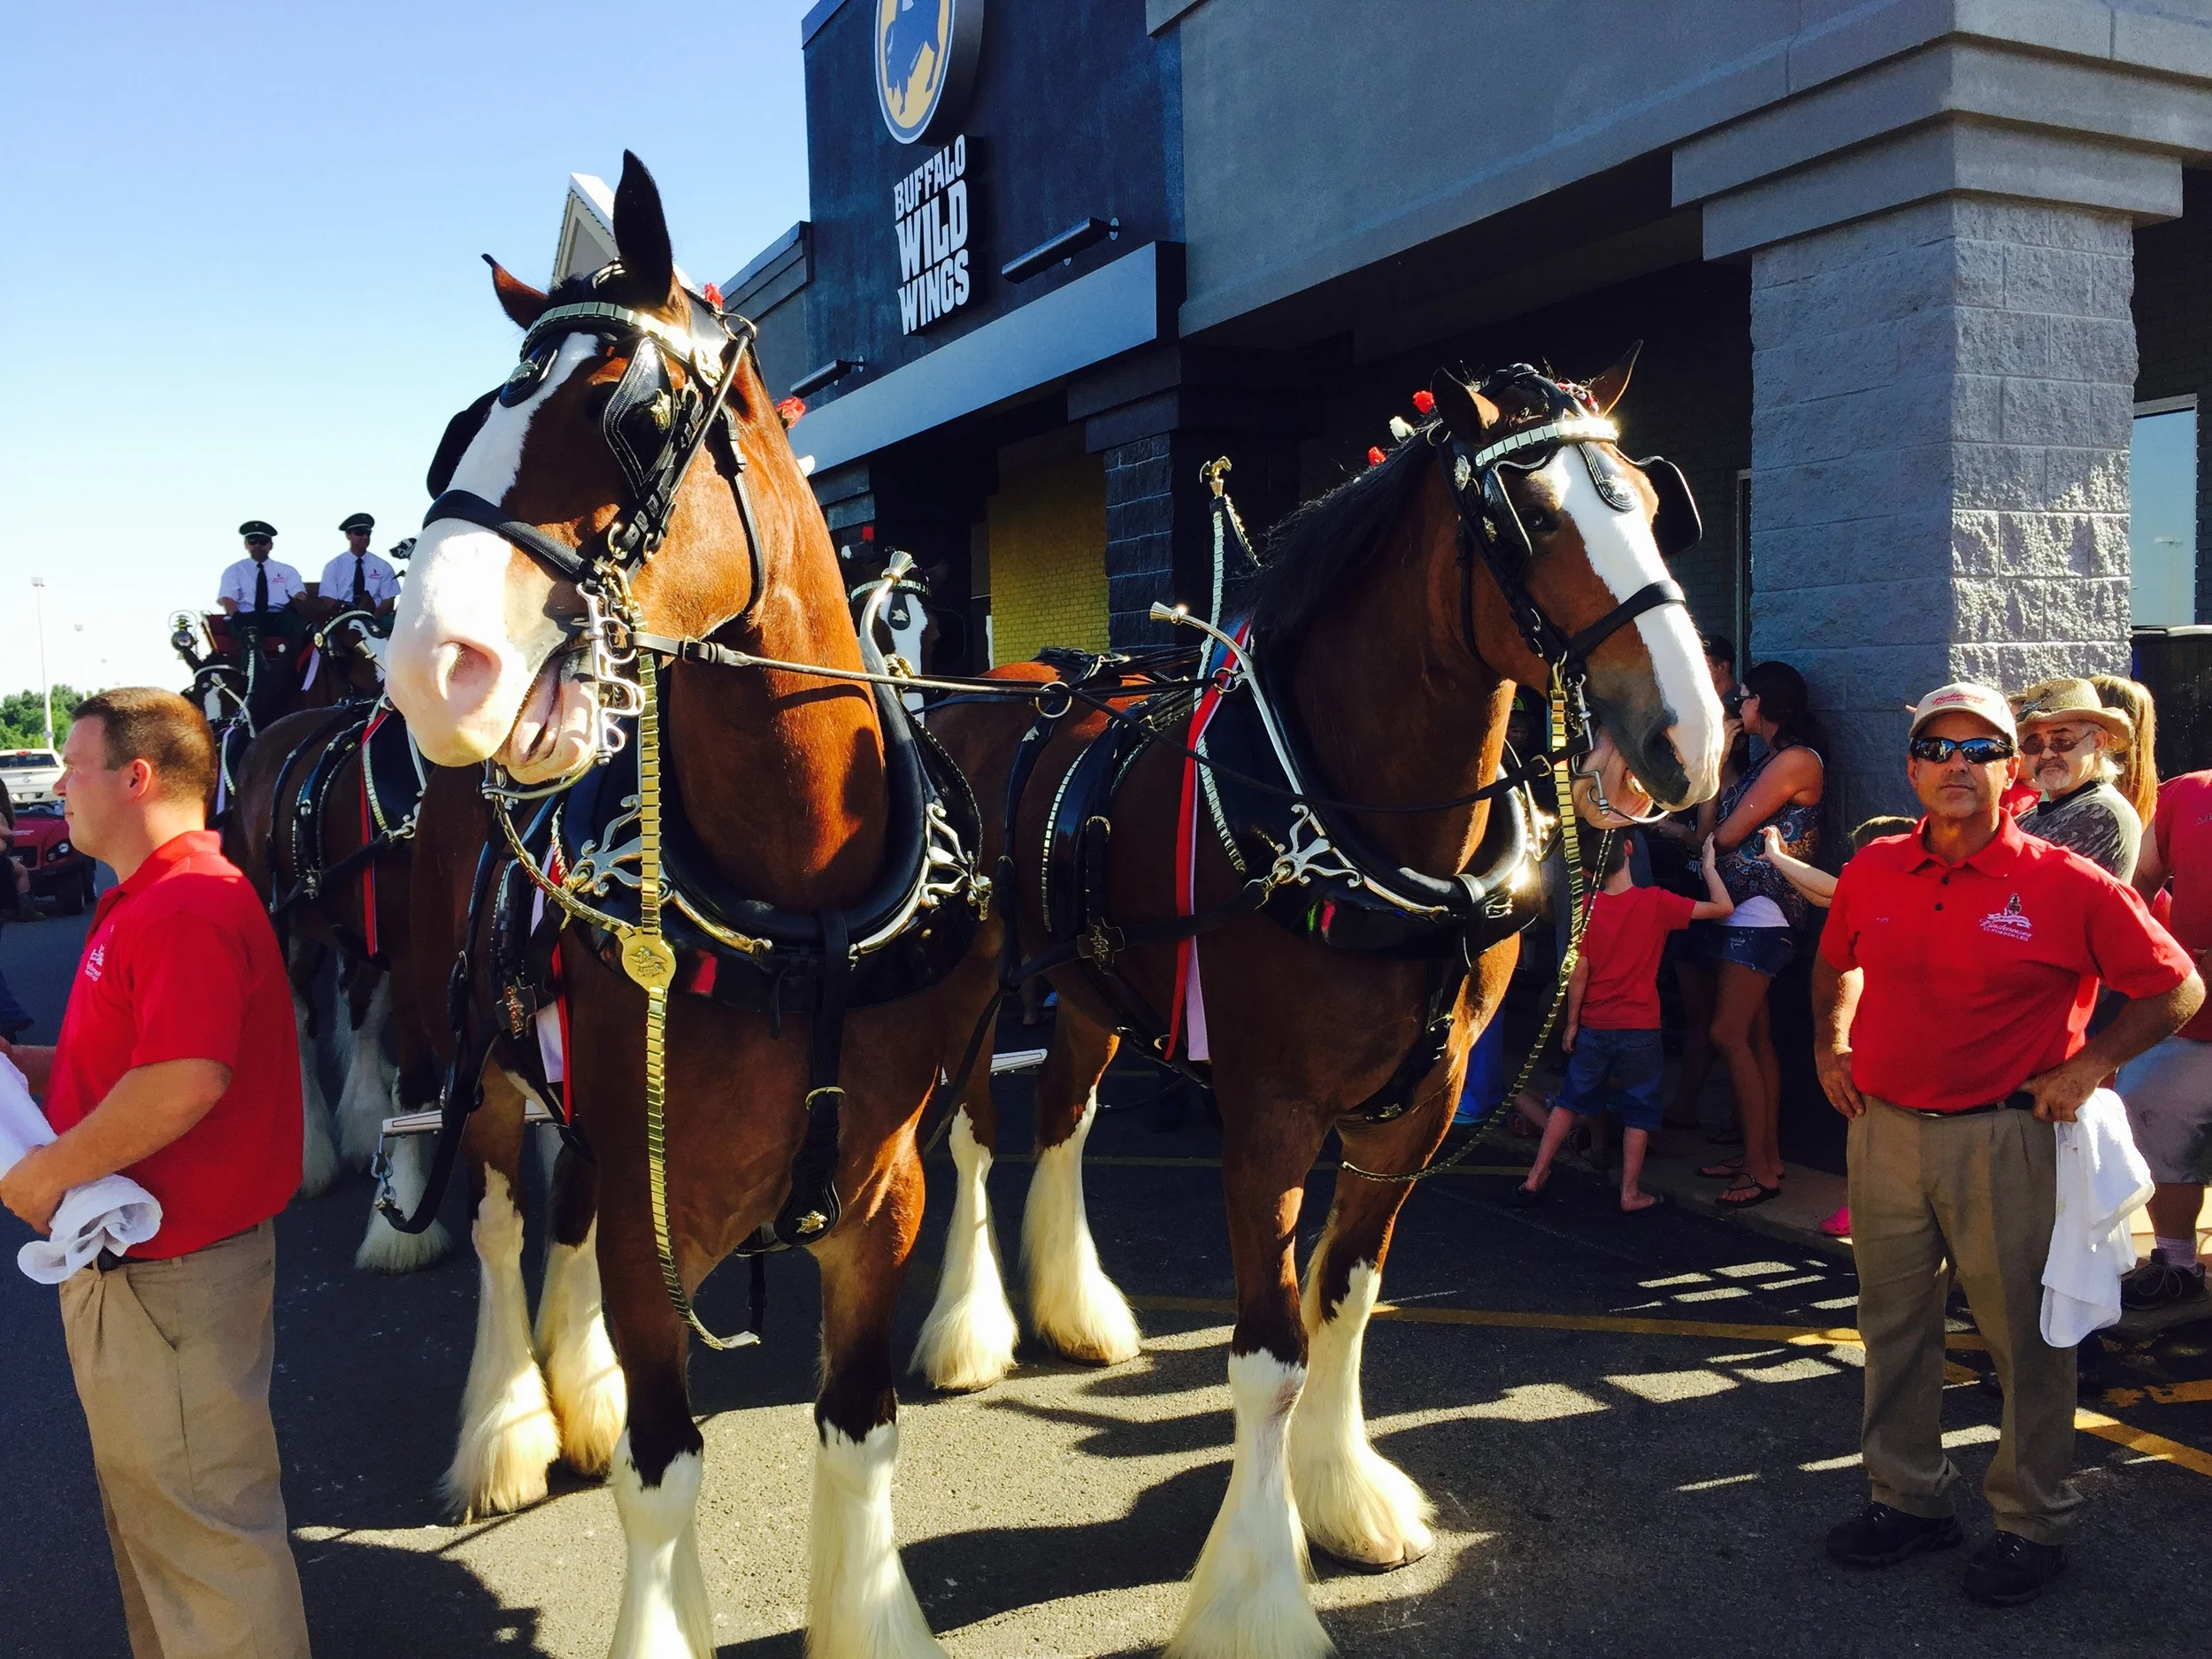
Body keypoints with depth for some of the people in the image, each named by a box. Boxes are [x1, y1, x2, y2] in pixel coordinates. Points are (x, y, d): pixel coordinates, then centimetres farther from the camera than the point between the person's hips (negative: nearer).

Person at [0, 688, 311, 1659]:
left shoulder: (192, 904, -22)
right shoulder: (140, 903, 13)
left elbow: (186, 1081, -33)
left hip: (171, 1277, -11)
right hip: (124, 1261, 11)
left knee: (204, 1522, 4)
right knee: (143, 1502, 24)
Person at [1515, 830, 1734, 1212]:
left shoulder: (1586, 906, -6)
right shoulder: (1656, 902, -11)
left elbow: (1579, 972, -4)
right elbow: (1724, 907, -7)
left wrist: (1571, 1024, 4)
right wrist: (1709, 866, 6)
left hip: (1594, 1027, 2)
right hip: (1640, 1030, -2)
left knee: (1571, 1101, 15)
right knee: (1638, 1112, 11)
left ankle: (1535, 1177, 17)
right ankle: (1631, 1194, 14)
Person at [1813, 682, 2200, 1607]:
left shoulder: (2066, 885, -10)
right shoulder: (1871, 873, 2)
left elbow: (2177, 988, -2)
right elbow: (1836, 964, 23)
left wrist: (2088, 1065, -7)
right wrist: (1830, 1047, 13)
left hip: (2004, 1140, -4)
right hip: (1885, 1129, 4)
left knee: (2025, 1335, 7)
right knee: (1892, 1324, 14)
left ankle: (2034, 1524, 24)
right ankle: (1907, 1498, 31)